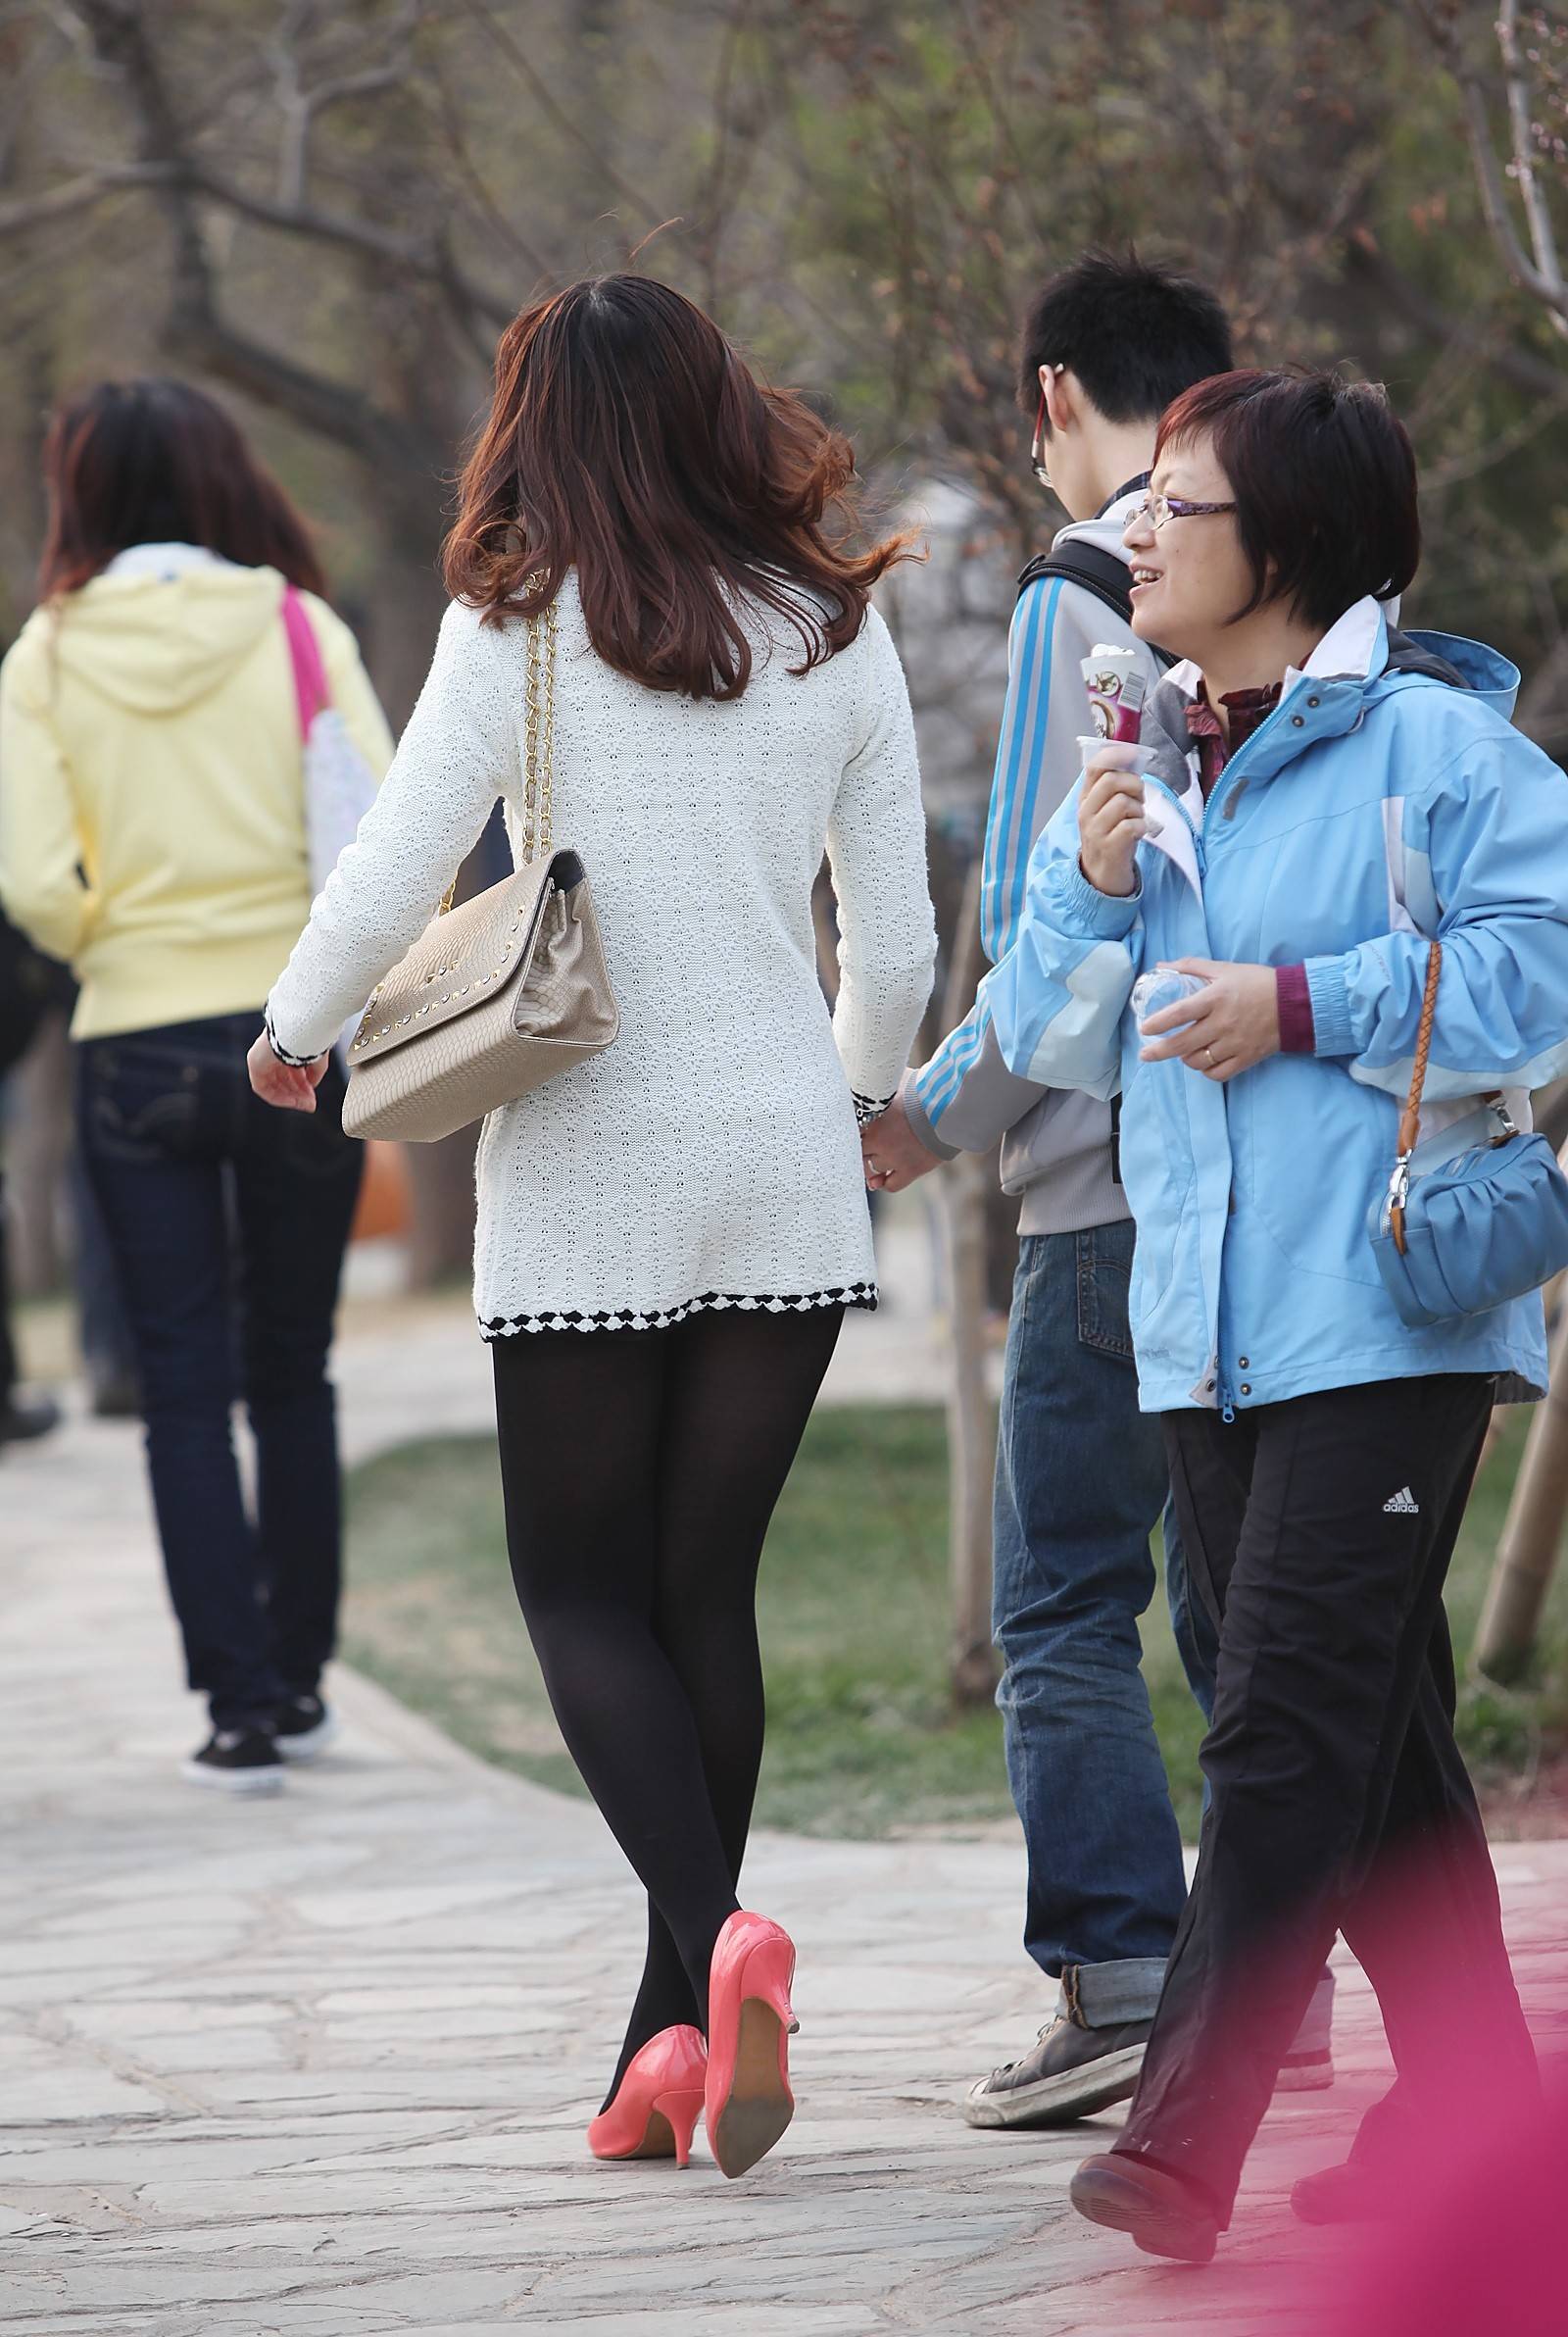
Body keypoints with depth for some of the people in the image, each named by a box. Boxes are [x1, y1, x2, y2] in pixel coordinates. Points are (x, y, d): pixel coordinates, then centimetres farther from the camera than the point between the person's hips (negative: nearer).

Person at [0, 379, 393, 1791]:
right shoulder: (298, 628, -3)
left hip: (136, 1051, -1)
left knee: (186, 1387, 5)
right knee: (293, 1376, 14)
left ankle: (243, 1702, -1)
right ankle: (298, 1681, 21)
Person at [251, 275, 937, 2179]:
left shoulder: (522, 627, -7)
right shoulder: (835, 633, 3)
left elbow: (388, 877, -6)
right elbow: (897, 933, 7)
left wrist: (293, 1032, 14)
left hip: (590, 1175, -3)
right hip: (787, 1172, 3)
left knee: (583, 1594, 4)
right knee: (706, 1588, 11)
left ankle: (714, 1934, -19)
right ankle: (679, 2032, 10)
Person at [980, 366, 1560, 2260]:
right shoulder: (1142, 769, 15)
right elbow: (1053, 1040, 16)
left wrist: (1307, 1004, -16)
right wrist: (1091, 884, -2)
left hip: (1386, 1314, -8)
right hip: (1208, 1325, 8)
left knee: (1291, 1725, -12)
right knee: (1373, 1734, 13)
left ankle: (1183, 2137, -16)